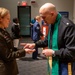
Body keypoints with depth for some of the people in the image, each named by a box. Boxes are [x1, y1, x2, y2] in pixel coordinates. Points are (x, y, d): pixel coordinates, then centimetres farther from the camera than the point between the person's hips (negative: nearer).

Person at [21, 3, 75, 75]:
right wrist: (35, 44, 6)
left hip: (64, 65, -8)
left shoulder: (67, 25, -26)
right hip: (54, 62, 8)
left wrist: (53, 52, -22)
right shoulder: (51, 24, 4)